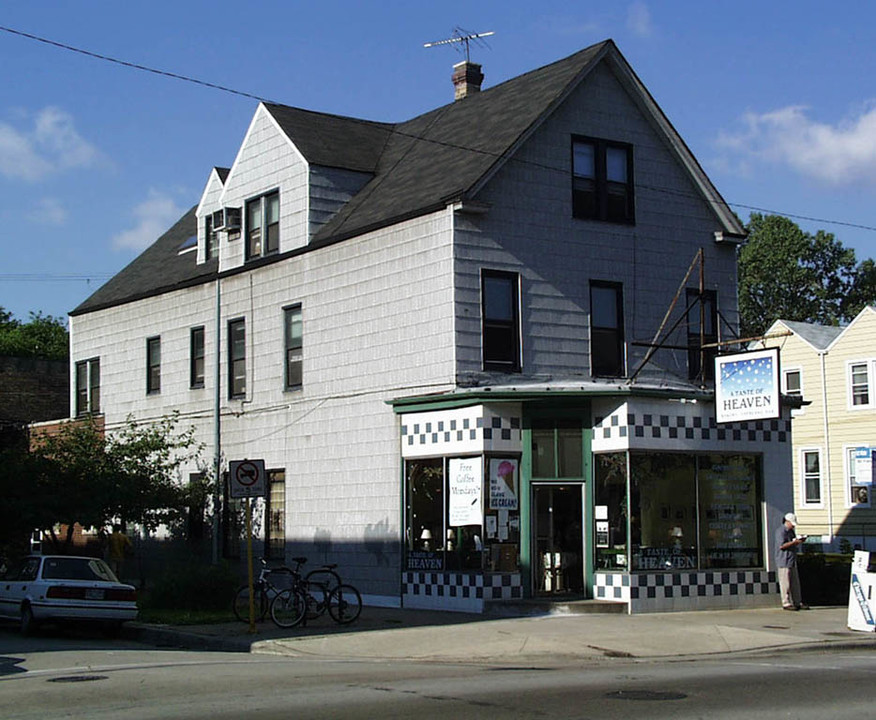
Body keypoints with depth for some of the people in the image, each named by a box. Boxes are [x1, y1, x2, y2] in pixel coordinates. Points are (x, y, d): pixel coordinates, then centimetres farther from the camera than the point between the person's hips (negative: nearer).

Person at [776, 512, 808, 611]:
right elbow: (781, 545, -20)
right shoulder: (780, 531, -11)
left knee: (795, 584, 9)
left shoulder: (791, 531, 20)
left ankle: (797, 603, 13)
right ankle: (786, 604, -3)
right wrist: (794, 542, -18)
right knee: (786, 584, -7)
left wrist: (800, 540, 9)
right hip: (784, 561, -9)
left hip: (792, 561, 9)